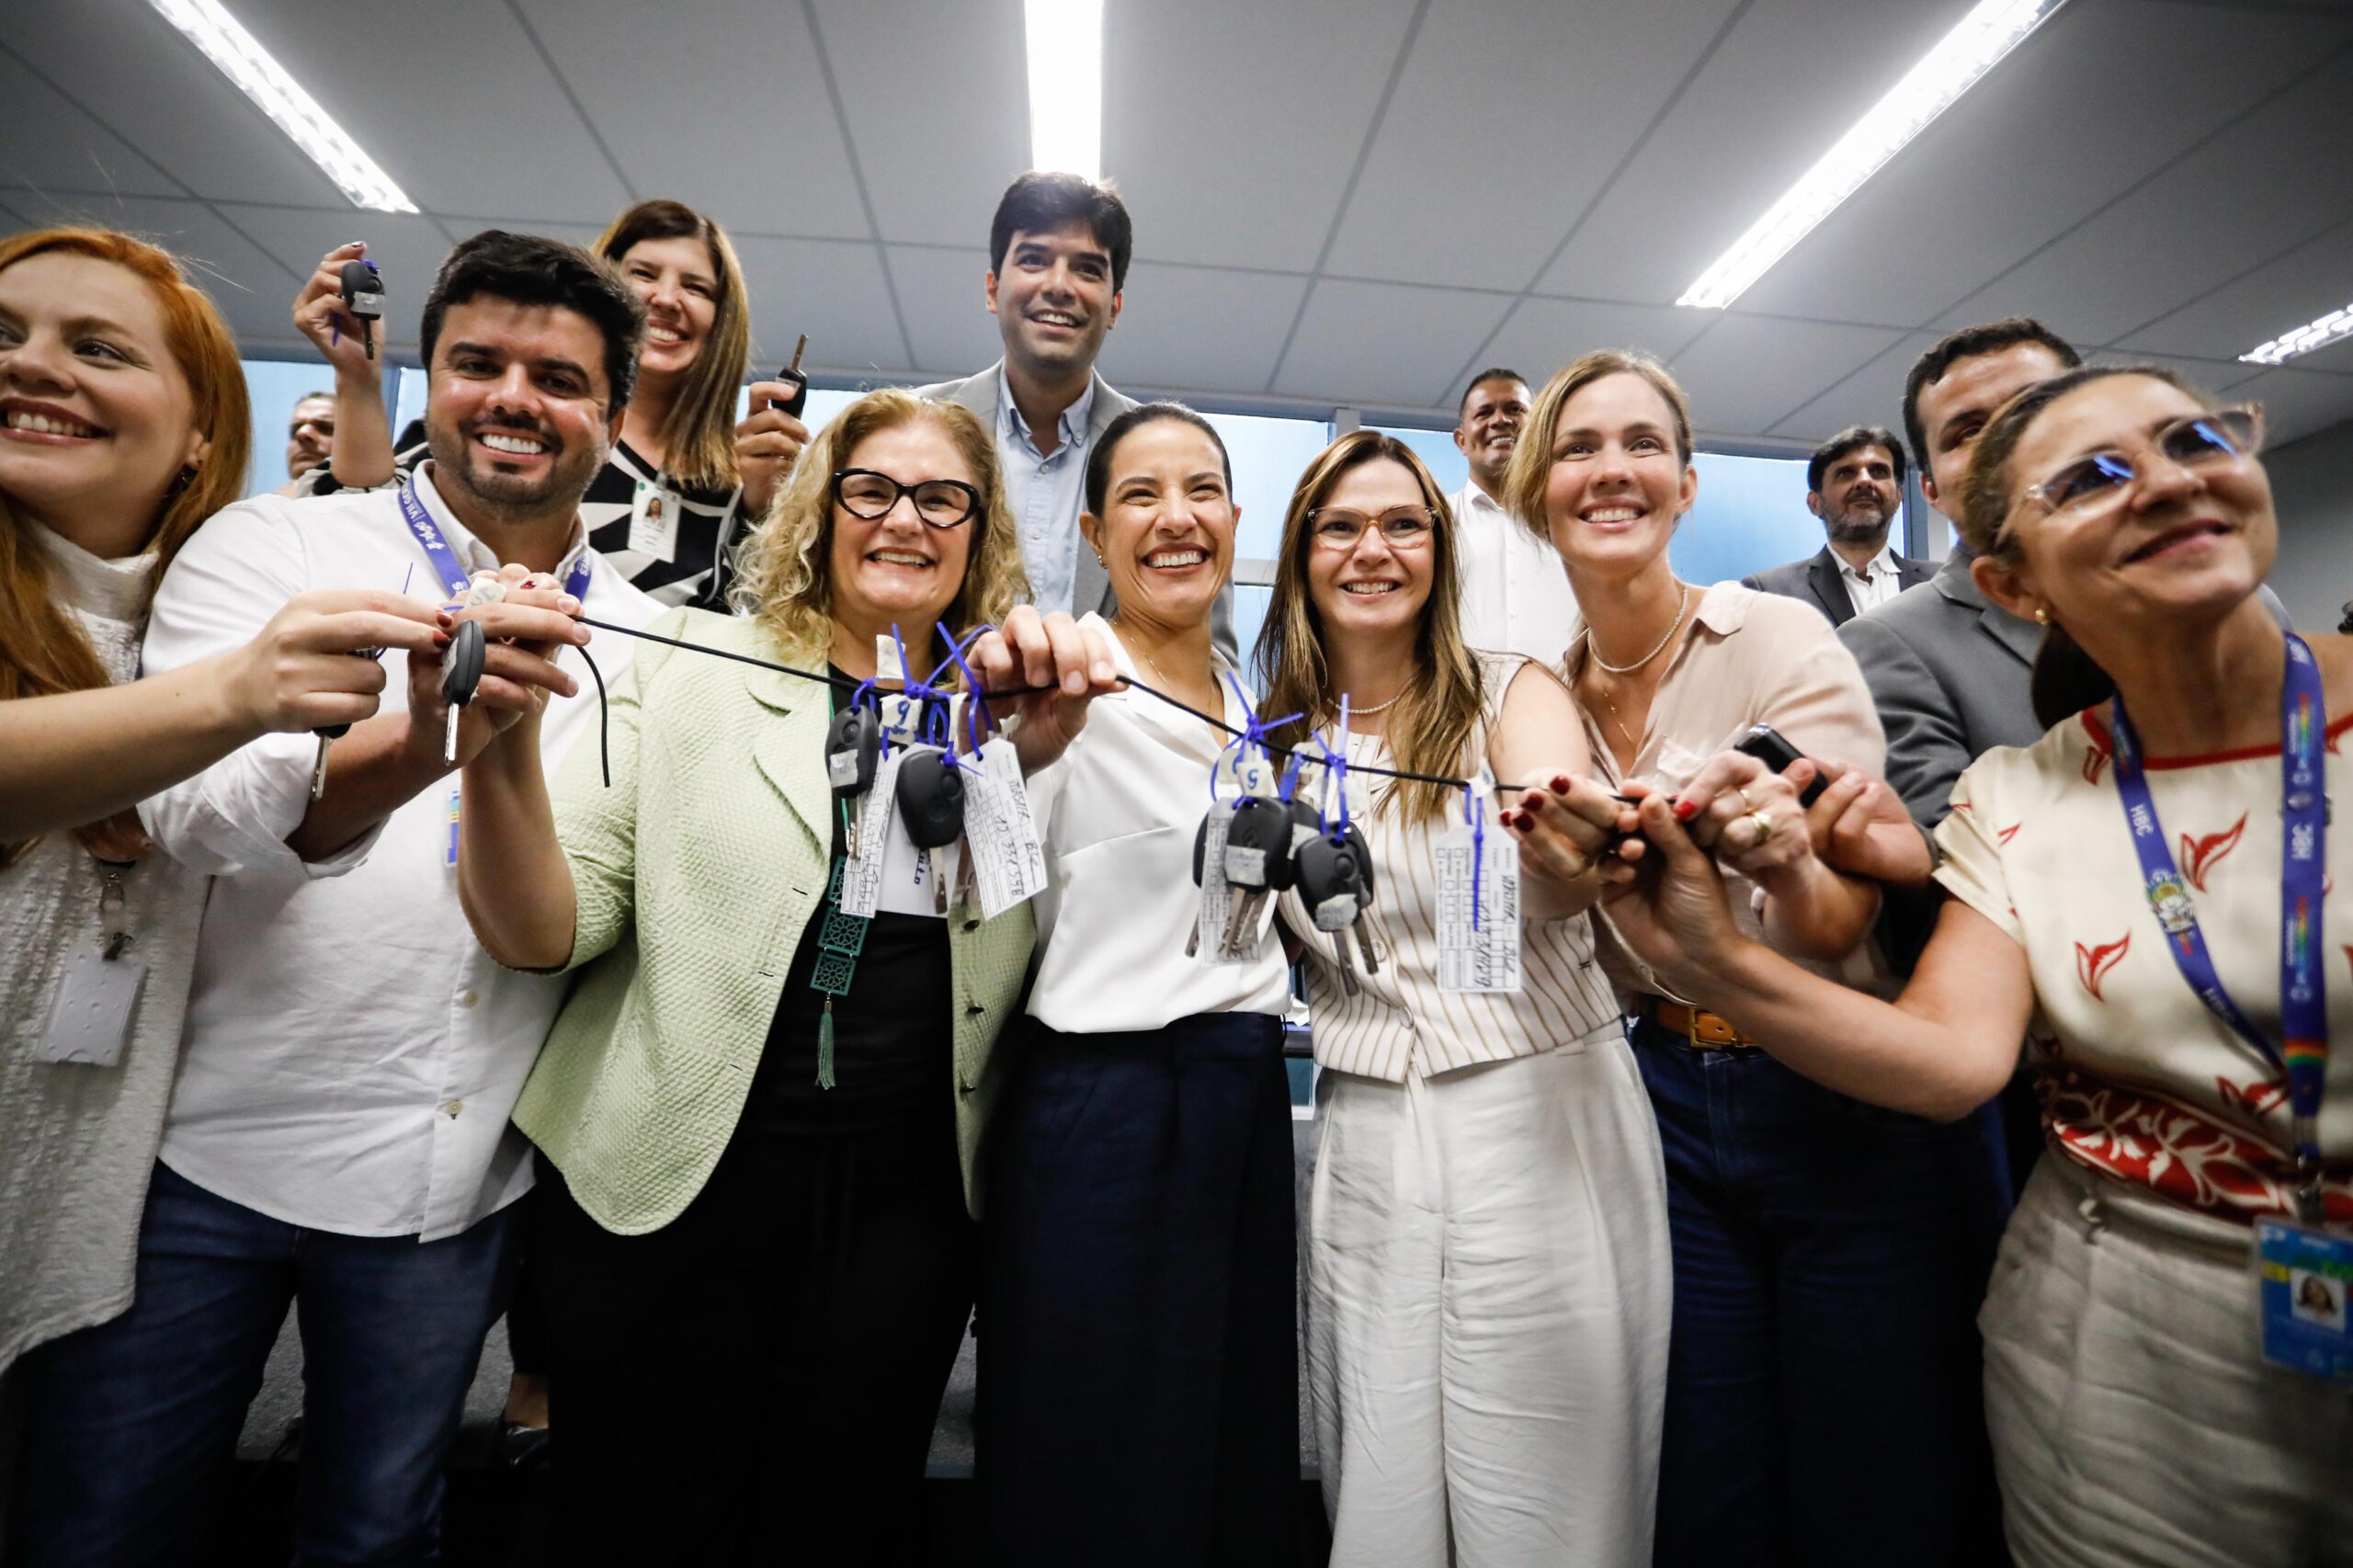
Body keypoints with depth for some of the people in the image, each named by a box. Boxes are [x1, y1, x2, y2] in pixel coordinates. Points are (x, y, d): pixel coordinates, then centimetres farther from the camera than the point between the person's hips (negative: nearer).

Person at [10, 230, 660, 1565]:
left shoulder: (642, 637, 2)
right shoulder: (270, 546, -4)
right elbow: (196, 810, -21)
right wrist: (421, 742, -38)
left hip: (455, 1182, 2)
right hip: (216, 1149, -1)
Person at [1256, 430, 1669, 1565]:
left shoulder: (1512, 692, -3)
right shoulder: (1278, 738, 7)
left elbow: (1561, 891, -22)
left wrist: (1575, 850, -44)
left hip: (1542, 1119, -2)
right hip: (1361, 1140, 3)